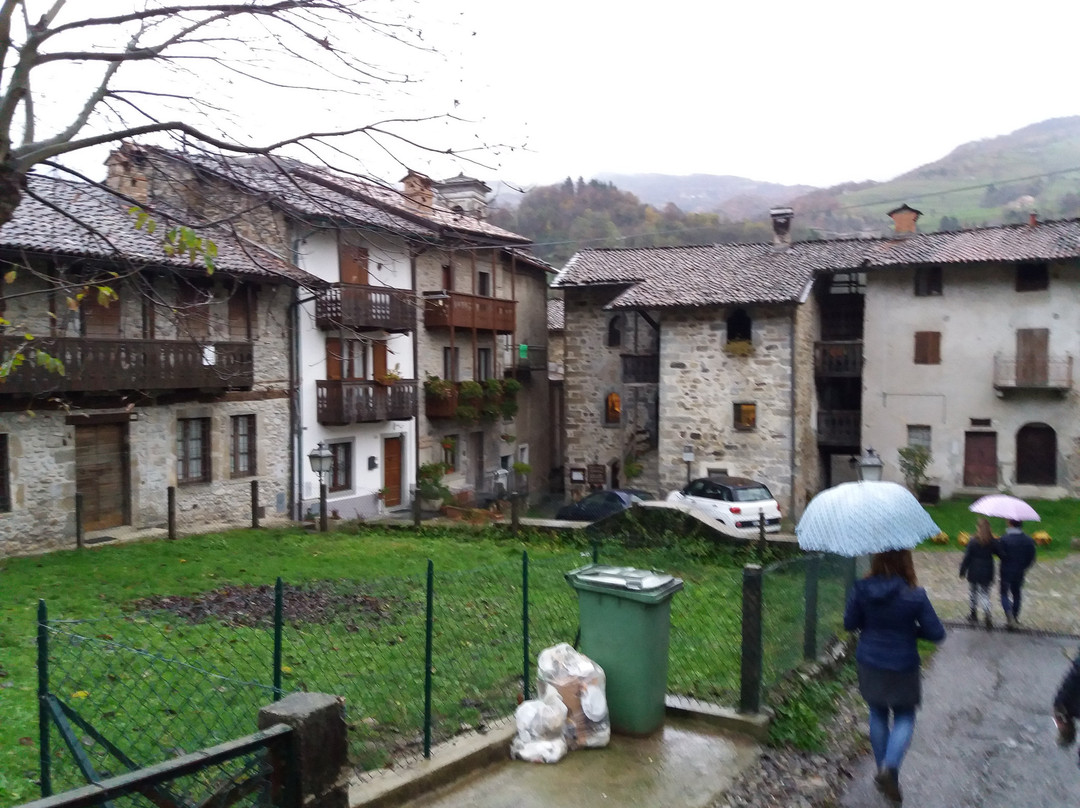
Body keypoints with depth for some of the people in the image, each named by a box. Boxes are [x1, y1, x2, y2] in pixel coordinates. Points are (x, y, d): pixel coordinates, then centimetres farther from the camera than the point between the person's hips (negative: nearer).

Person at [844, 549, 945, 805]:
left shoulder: (861, 589, -14)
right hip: (902, 668, -2)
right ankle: (890, 767, -5)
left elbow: (850, 623, -3)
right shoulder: (914, 595, -21)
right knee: (904, 717, 16)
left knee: (877, 715, 20)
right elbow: (936, 633, -12)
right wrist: (911, 629, 4)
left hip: (869, 664, 3)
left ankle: (883, 772, 30)